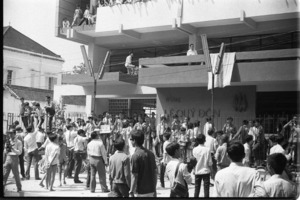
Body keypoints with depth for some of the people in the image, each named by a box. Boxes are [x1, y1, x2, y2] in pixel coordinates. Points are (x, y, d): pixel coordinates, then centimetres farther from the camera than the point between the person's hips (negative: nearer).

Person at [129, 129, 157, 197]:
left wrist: (131, 193, -10)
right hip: (151, 190, 6)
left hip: (141, 191, -6)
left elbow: (134, 176, -16)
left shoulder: (135, 156, -15)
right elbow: (155, 173, 9)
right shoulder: (150, 154, 5)